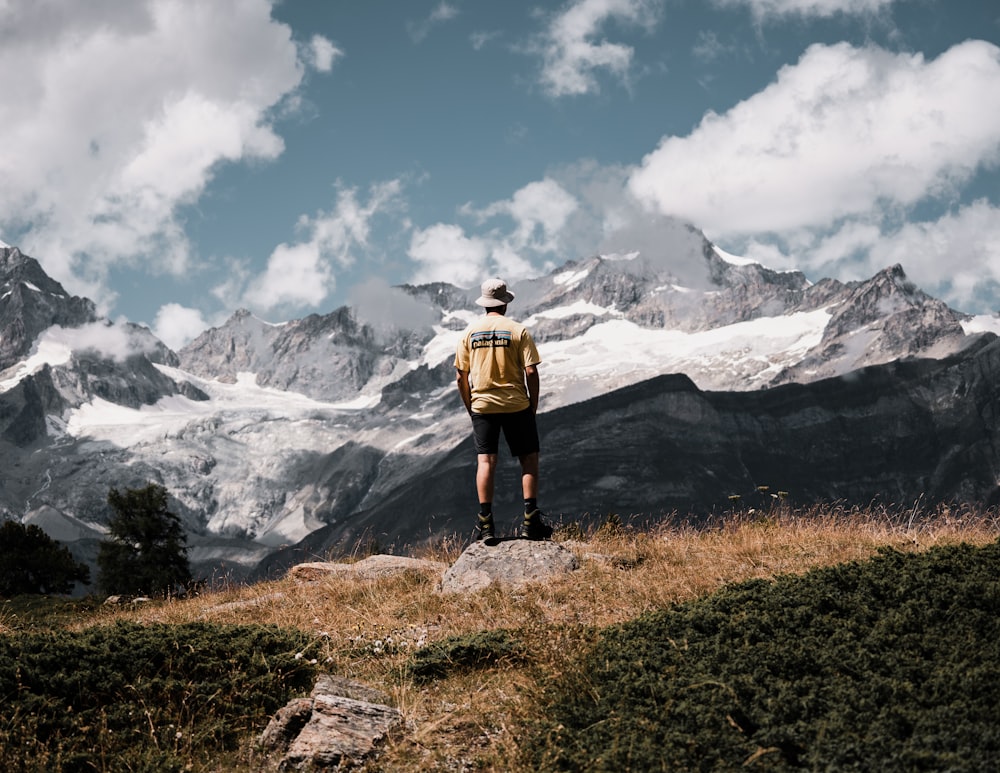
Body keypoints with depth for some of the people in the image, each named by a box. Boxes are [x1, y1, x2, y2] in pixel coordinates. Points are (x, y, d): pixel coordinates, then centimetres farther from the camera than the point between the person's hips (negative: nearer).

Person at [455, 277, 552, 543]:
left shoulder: (470, 332, 3)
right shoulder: (518, 331, -5)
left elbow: (461, 376, 3)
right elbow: (531, 372, -10)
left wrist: (470, 407, 14)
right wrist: (533, 406, 1)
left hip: (482, 405, 2)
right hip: (516, 406, -2)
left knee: (485, 461, 3)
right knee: (529, 459, 7)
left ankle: (485, 524, -1)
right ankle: (531, 520, 2)